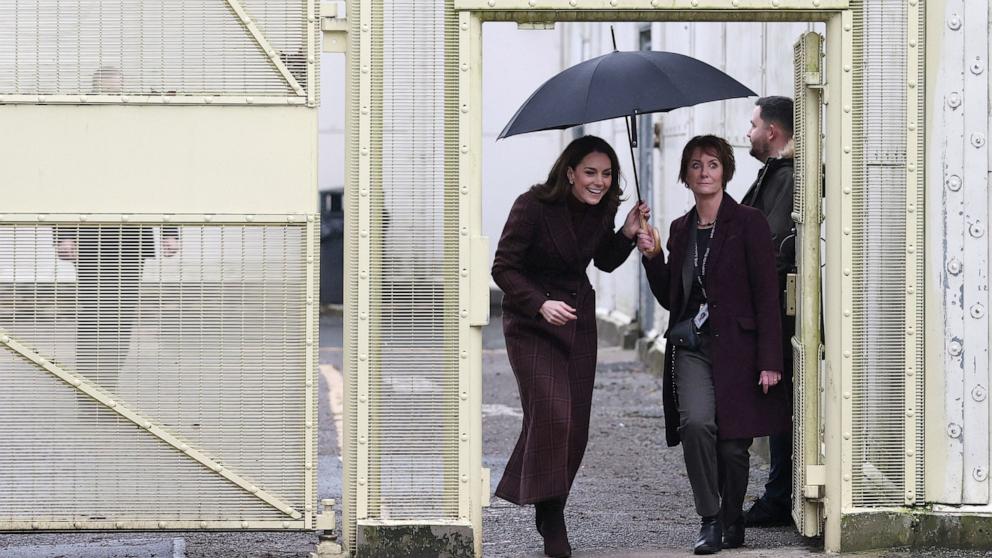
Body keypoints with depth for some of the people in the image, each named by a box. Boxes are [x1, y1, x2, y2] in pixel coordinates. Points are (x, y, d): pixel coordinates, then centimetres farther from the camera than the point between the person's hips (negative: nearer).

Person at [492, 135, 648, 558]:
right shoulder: (533, 206, -17)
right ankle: (552, 523, -11)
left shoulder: (602, 211, 0)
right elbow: (504, 267, -16)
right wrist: (541, 304, -29)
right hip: (531, 324, -6)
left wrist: (627, 234, -4)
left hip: (578, 320, 6)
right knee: (552, 415, -18)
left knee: (576, 424, 2)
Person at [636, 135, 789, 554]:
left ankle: (732, 524, 19)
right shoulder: (680, 229, 14)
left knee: (732, 442, -2)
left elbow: (766, 295, -6)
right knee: (696, 422, -20)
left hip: (736, 346, -3)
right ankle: (710, 521, -10)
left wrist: (769, 360, -12)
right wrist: (651, 257, 3)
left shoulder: (748, 224, -2)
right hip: (692, 345, 3)